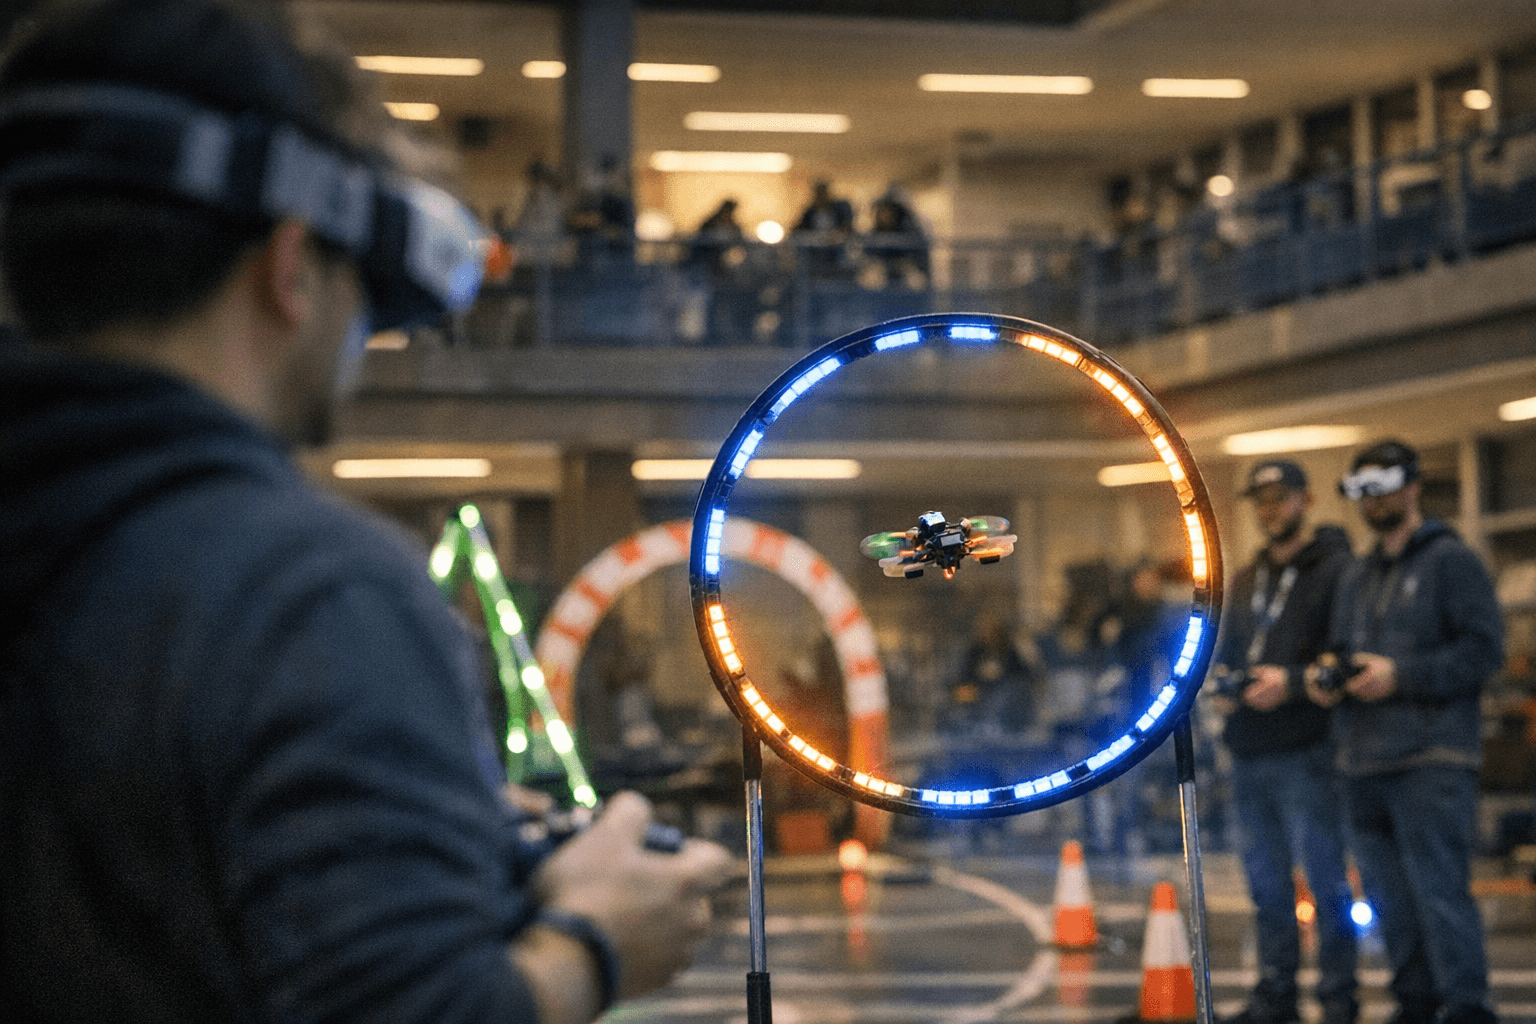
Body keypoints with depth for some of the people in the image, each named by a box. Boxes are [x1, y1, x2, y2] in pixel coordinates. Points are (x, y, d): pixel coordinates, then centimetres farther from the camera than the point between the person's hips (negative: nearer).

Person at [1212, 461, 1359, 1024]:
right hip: (1248, 755, 7)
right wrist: (1221, 682, 8)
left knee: (1325, 880, -5)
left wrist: (1292, 682, -20)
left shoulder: (1336, 570, -4)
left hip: (1306, 751, -7)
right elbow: (1225, 649, 29)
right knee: (1266, 883, 11)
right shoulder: (1247, 580, 20)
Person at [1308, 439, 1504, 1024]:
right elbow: (1342, 650, 30)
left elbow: (1484, 650, -9)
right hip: (1364, 764, 7)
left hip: (1432, 757, -7)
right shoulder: (1355, 580, 23)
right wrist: (1325, 680, 7)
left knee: (1440, 892, -13)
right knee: (1389, 898, 8)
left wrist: (1401, 675, -16)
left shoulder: (1451, 561, 0)